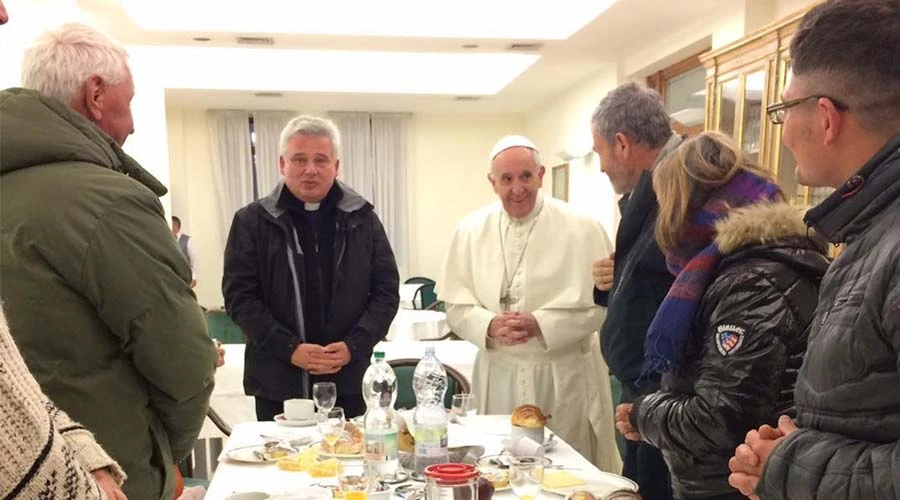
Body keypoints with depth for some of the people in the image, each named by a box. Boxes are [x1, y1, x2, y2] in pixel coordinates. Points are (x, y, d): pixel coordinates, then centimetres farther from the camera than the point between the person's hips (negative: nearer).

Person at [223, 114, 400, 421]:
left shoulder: (362, 218, 4)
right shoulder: (252, 221, 0)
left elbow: (387, 290, 4)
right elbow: (239, 296, -3)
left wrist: (354, 346, -10)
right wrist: (289, 349, -14)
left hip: (348, 380, 1)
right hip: (279, 383, -1)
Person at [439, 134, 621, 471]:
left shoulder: (580, 229, -6)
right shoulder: (471, 231, 3)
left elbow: (599, 303, -8)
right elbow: (456, 306, 3)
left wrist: (540, 325, -19)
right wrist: (490, 326, -16)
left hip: (564, 377, -2)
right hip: (497, 376, 2)